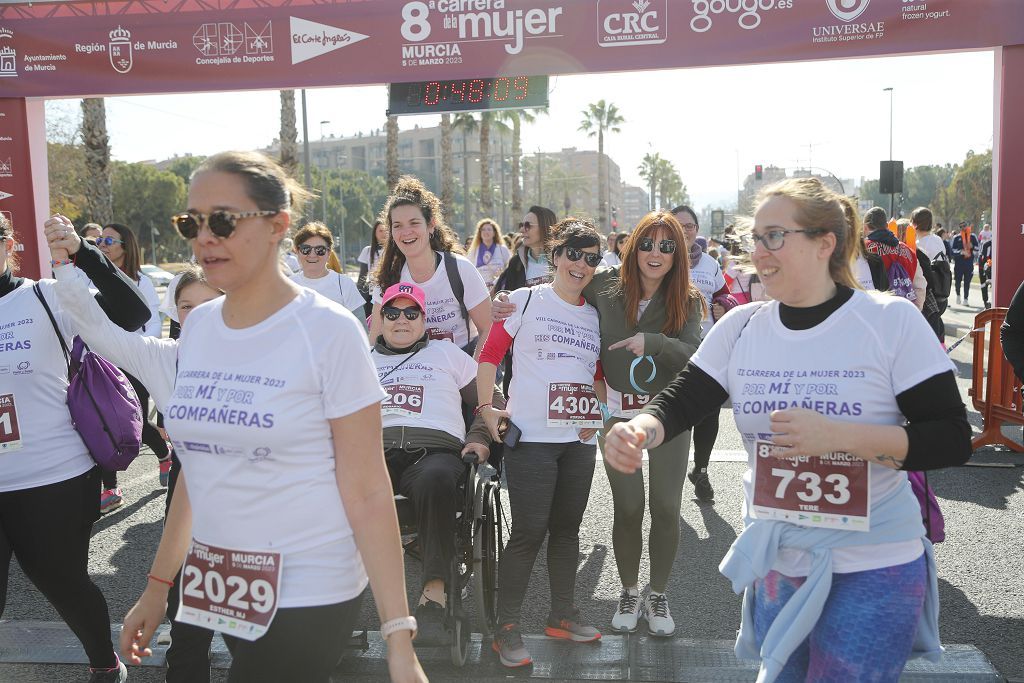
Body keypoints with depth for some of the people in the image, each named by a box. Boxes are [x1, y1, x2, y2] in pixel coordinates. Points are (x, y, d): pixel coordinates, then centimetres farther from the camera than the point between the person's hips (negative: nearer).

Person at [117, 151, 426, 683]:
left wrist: (398, 636, -15)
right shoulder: (197, 326, 3)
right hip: (215, 584, 6)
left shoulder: (328, 330, -14)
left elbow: (367, 491, -14)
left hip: (307, 594, -5)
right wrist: (156, 587, 16)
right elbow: (199, 470, 12)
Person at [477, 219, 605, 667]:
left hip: (579, 438, 5)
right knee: (529, 532, -5)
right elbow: (489, 355, -2)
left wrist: (595, 418, 9)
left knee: (567, 529, 14)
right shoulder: (525, 301, -2)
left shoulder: (595, 316, 12)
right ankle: (506, 627, 9)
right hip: (530, 436, -5)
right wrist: (486, 408, -9)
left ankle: (562, 615, 29)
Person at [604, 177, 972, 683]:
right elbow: (680, 401, -4)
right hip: (773, 562, 4)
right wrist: (639, 430, -27)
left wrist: (839, 436, -28)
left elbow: (952, 440, -13)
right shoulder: (741, 326, -1)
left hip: (873, 571, -4)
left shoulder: (892, 321, -13)